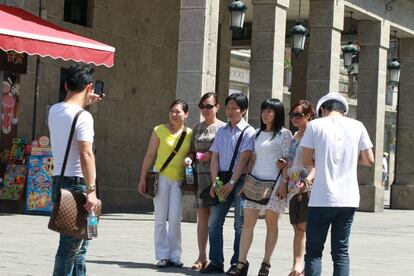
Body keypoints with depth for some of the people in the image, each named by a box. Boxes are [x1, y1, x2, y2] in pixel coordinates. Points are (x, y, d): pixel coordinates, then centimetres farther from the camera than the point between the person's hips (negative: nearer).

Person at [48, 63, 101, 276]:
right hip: (77, 184, -9)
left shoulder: (53, 111, 10)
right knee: (70, 246, -6)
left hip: (58, 182, 9)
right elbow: (86, 154, -24)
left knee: (80, 243, 18)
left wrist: (83, 103, 28)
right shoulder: (83, 117, -15)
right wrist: (91, 190, -27)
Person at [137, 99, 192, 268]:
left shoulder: (190, 134, 6)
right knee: (160, 218, 0)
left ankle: (175, 256, 5)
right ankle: (162, 255, 6)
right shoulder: (159, 131, 0)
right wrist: (142, 178, -1)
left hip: (179, 180, 1)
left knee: (175, 218, -5)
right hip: (161, 177, -1)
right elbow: (150, 156, 2)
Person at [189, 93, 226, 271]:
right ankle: (202, 257, 5)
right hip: (200, 174, 4)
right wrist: (190, 157, 0)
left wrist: (212, 155, -13)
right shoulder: (197, 128, 16)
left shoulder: (223, 128, 1)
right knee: (202, 215, 3)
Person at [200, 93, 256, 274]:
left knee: (240, 224, 0)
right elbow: (215, 158, 10)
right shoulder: (221, 131, 14)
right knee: (214, 222, -1)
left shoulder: (248, 132, -3)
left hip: (240, 180, -5)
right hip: (223, 181, 5)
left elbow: (243, 159, -10)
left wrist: (231, 183, -15)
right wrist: (215, 182, -1)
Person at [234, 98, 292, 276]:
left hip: (273, 182, -5)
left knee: (271, 224, 2)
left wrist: (283, 184, -13)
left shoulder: (284, 134, -2)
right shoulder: (258, 133, 17)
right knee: (247, 223, -2)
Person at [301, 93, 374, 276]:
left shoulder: (315, 125, -1)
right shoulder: (357, 126, 5)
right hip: (348, 199, 3)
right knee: (341, 251, 8)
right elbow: (369, 160, 5)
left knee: (314, 251, 3)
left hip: (321, 199, -3)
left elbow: (307, 161, -1)